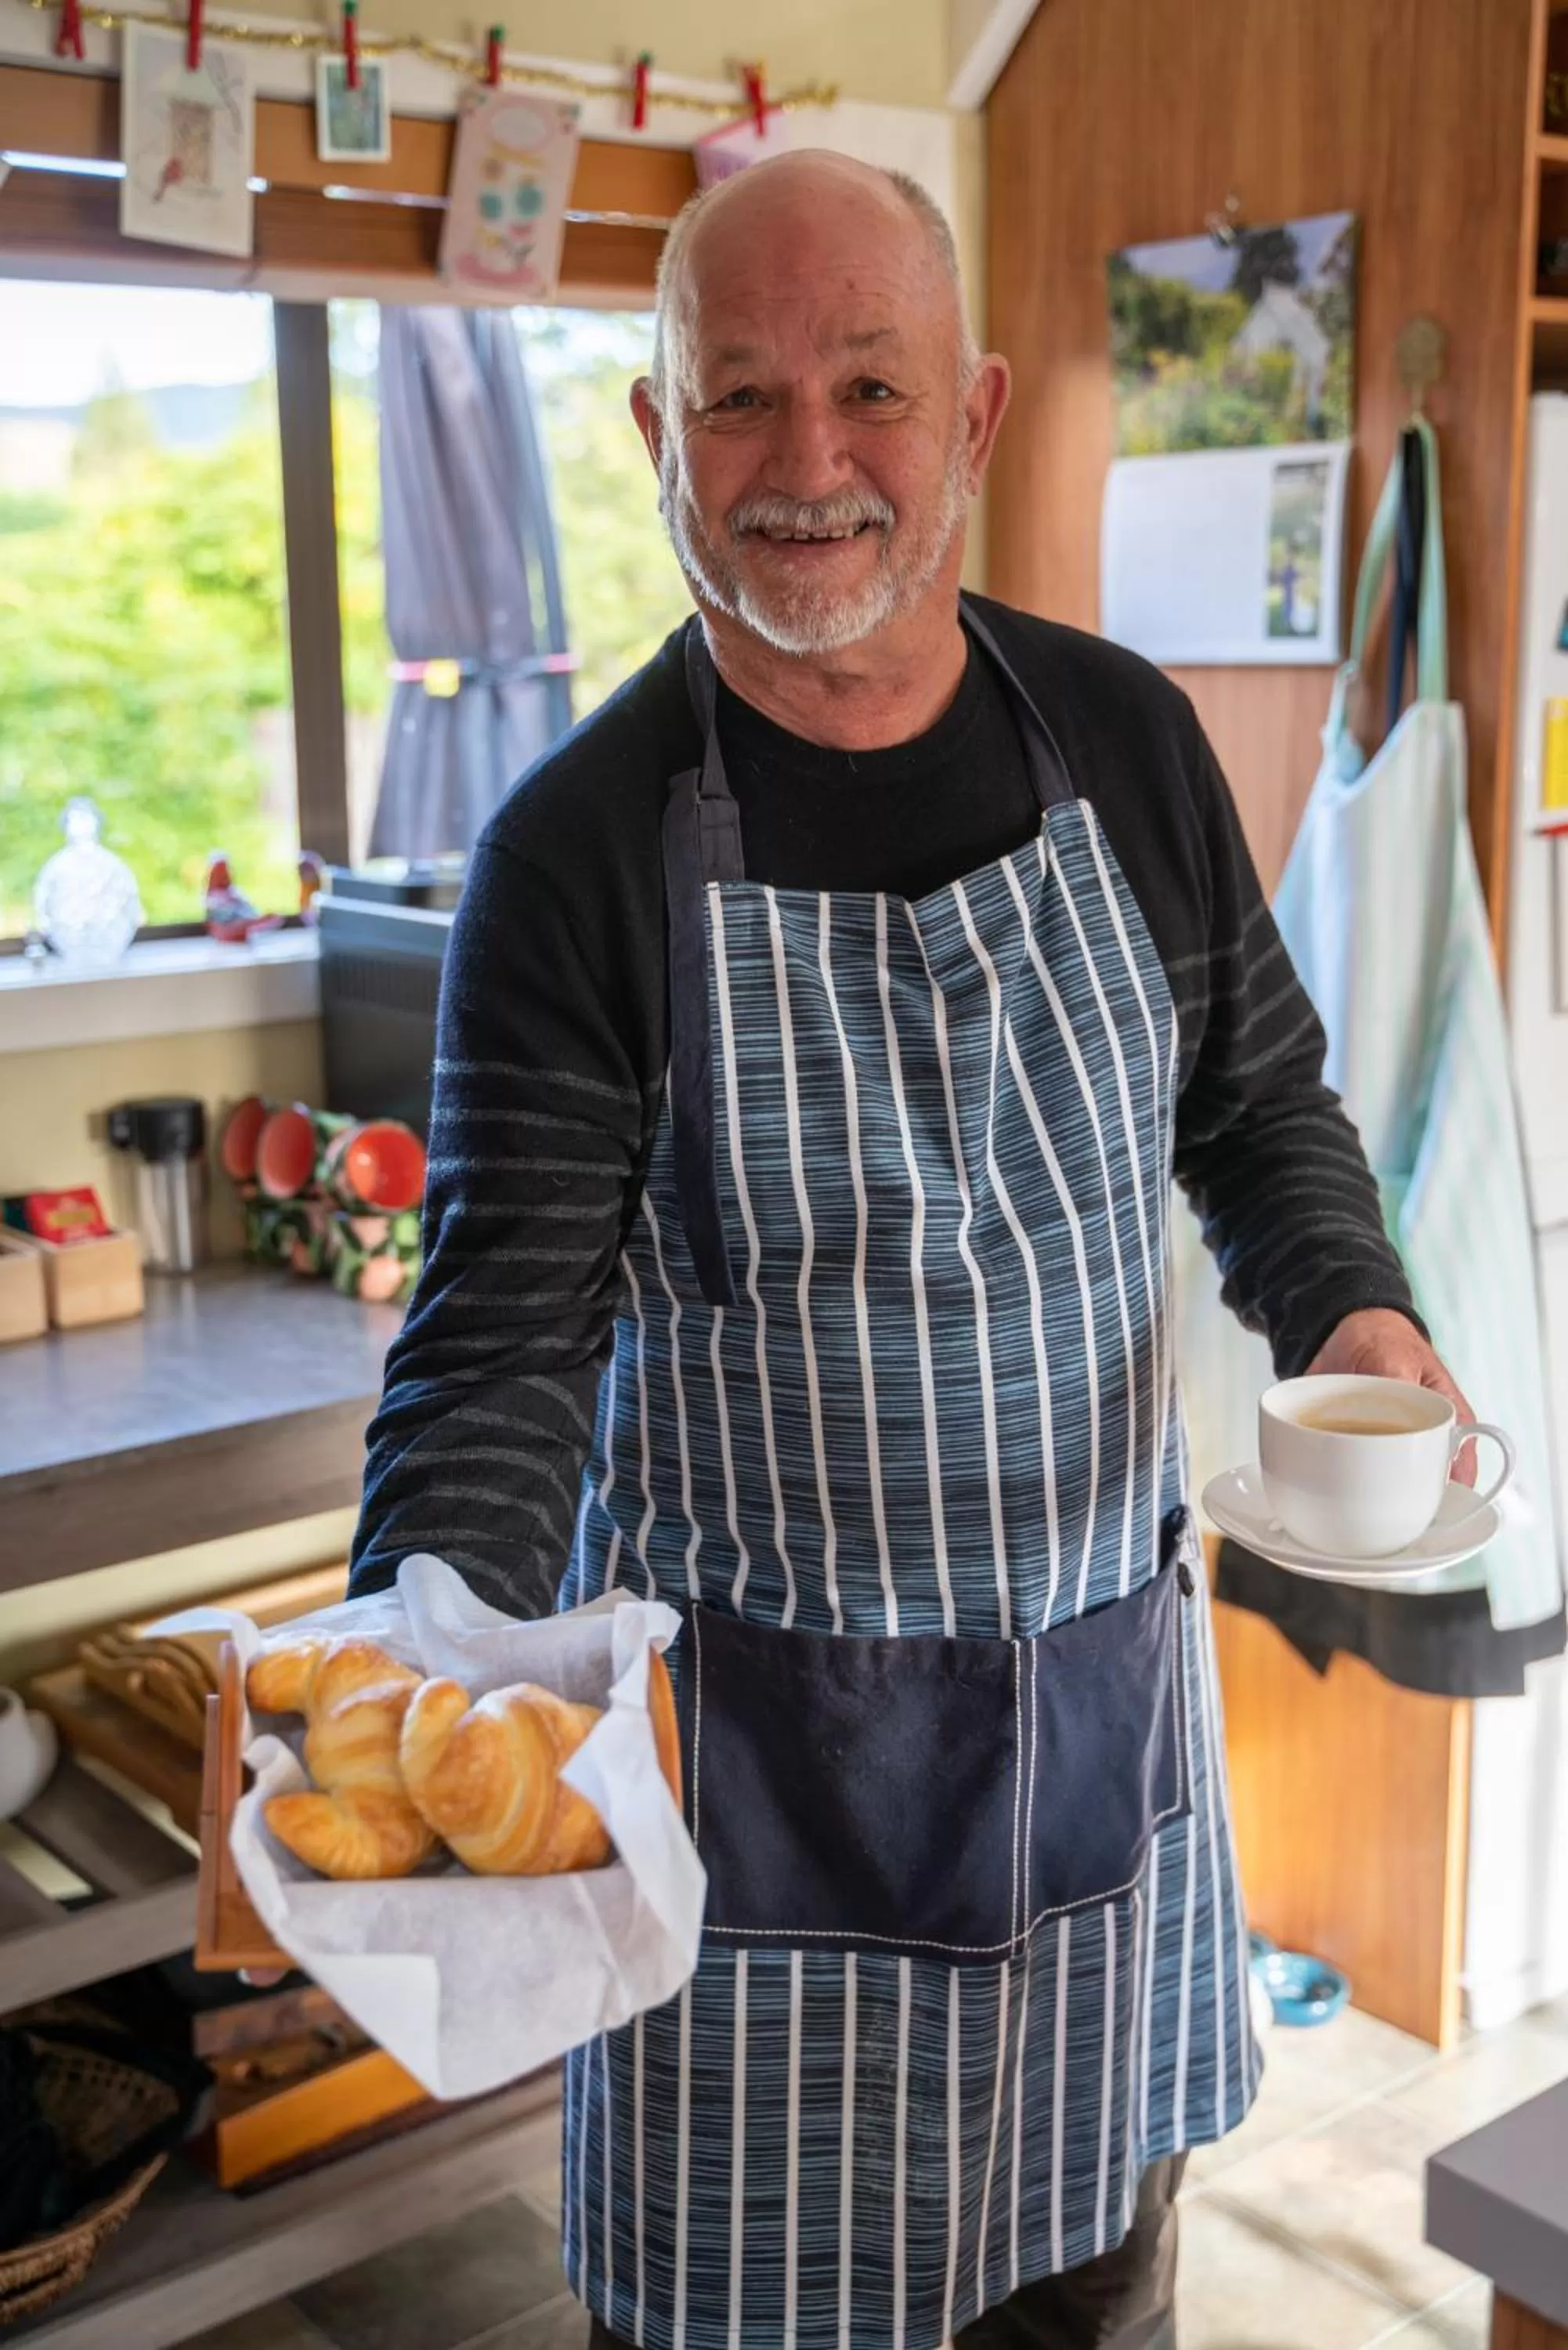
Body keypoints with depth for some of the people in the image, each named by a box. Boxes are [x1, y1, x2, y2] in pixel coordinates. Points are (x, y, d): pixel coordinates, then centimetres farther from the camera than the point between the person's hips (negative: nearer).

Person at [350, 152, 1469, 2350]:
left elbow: (1263, 1100, 10)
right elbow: (509, 1333, -16)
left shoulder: (1126, 737, -2)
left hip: (1112, 1681, 4)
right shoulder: (580, 850, -14)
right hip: (756, 1734, -3)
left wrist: (1346, 1309, -9)